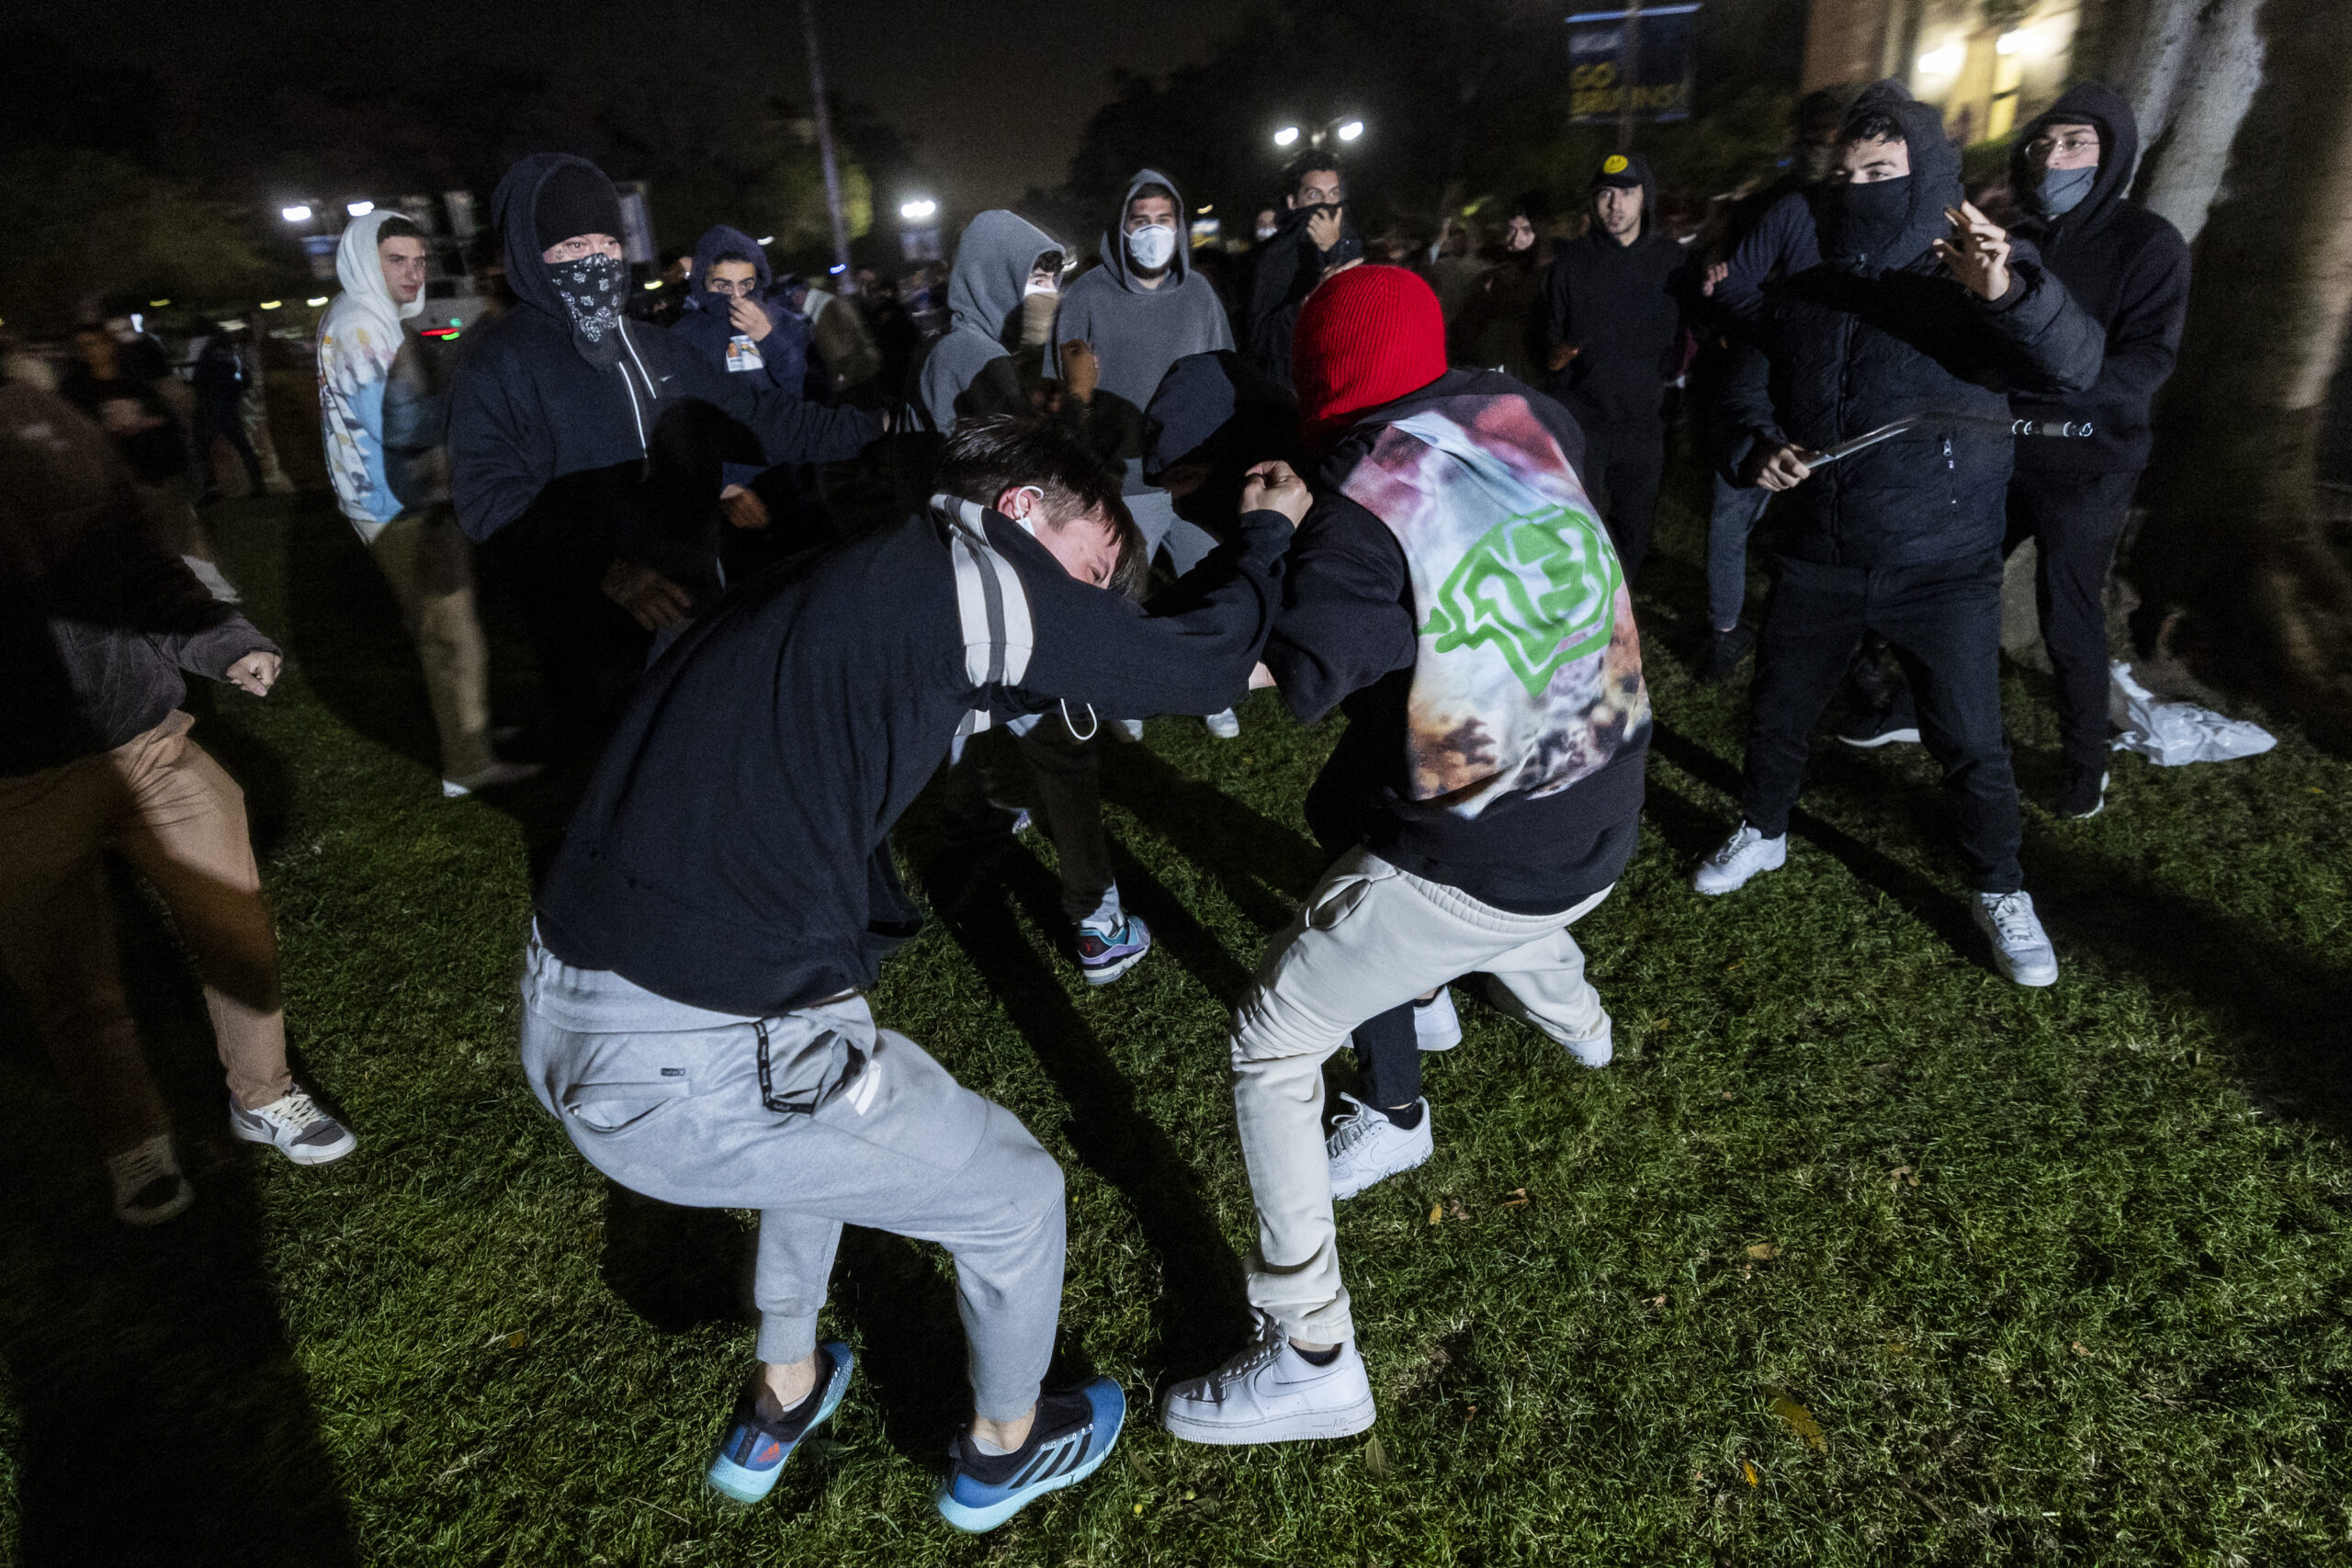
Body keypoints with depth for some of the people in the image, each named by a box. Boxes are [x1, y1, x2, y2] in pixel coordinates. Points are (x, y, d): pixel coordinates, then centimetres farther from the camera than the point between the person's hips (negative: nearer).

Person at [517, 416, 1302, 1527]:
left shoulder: (855, 582, 13)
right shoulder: (965, 571, -11)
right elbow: (1197, 662, -3)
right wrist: (1267, 532, 16)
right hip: (695, 1074, -9)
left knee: (835, 1116, 37)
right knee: (1014, 1193, 15)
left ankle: (779, 1407, 54)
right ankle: (1001, 1454, 44)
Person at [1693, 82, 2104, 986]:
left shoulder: (1971, 288, -10)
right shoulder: (1802, 298, 3)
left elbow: (2072, 367, -26)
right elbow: (1742, 397, 9)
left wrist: (2009, 292, -46)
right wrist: (1759, 449, -15)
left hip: (1944, 571, -3)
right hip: (1817, 562, 3)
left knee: (1970, 745, 6)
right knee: (1776, 714, 15)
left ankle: (2001, 894, 27)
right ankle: (1763, 833, 40)